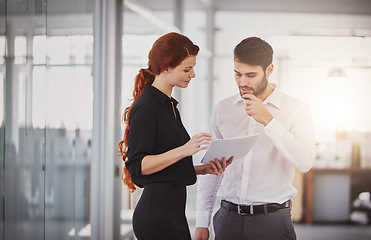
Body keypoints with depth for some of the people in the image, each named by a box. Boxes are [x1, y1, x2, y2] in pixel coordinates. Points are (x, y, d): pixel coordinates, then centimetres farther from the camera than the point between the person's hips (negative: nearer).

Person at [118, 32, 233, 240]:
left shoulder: (169, 105, 18)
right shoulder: (145, 107, -11)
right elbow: (138, 165, -19)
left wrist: (205, 168, 9)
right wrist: (184, 150, -25)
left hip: (172, 210, 9)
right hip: (157, 212, -9)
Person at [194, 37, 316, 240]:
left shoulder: (295, 109, -1)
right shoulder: (223, 109, 8)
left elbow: (305, 162, -16)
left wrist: (268, 121, -18)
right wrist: (202, 223, 8)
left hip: (272, 221, -3)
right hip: (228, 219, 3)